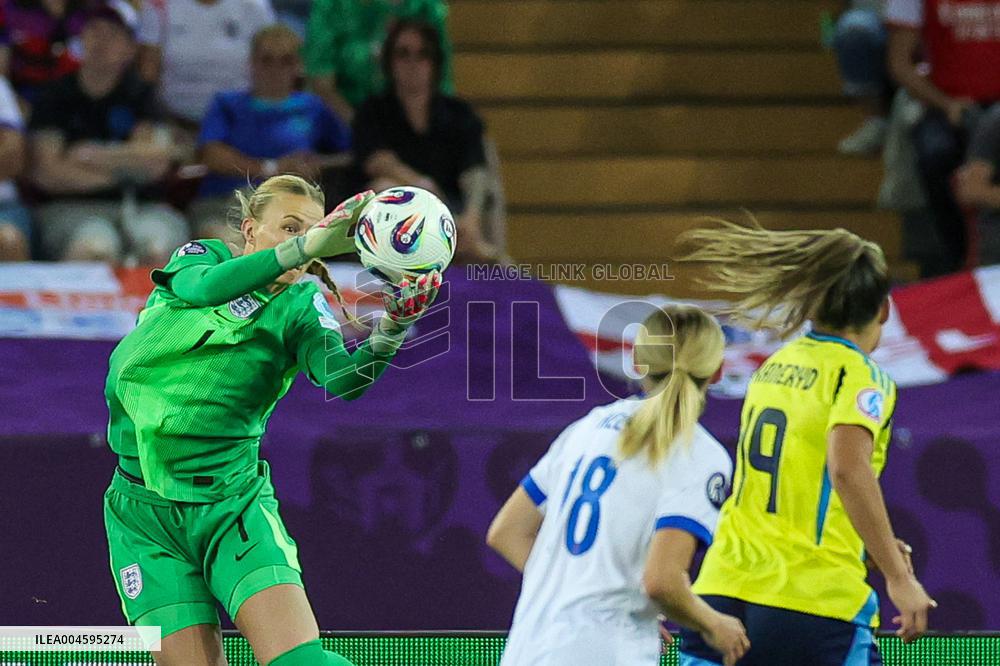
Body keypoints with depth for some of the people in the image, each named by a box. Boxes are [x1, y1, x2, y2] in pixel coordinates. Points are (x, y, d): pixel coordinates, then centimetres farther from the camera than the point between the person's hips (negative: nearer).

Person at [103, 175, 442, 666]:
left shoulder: (301, 305, 1)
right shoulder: (197, 258, 2)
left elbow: (342, 380, -18)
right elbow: (203, 286, -24)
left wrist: (390, 330, -39)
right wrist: (304, 247, -37)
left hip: (234, 502, 0)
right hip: (144, 512, 0)